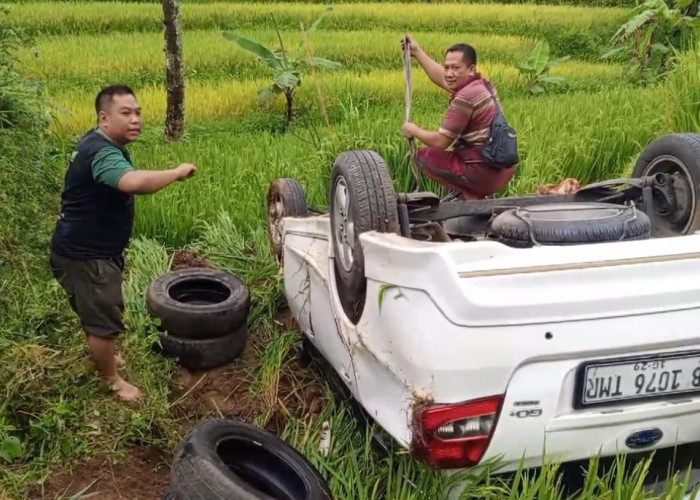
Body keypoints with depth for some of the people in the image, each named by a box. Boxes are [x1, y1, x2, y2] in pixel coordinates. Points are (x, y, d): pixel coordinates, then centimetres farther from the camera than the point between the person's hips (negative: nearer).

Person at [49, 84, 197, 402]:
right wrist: (177, 172, -36)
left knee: (96, 312, 29)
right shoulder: (101, 153, -29)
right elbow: (134, 182, -49)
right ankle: (111, 380, 23)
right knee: (104, 319, 5)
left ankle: (102, 355, 50)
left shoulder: (102, 143, 6)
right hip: (85, 255, -10)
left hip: (91, 249, 10)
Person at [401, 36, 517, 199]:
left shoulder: (465, 98, -20)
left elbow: (440, 142, -14)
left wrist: (414, 131, 4)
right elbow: (442, 79, 22)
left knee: (424, 156, 5)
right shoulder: (483, 83, 6)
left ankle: (472, 194, -3)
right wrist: (417, 52, 28)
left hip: (485, 173, -9)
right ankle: (475, 192, 15)